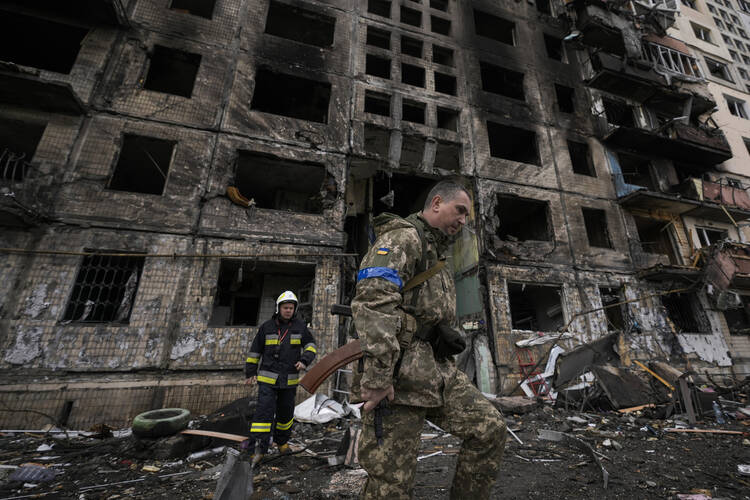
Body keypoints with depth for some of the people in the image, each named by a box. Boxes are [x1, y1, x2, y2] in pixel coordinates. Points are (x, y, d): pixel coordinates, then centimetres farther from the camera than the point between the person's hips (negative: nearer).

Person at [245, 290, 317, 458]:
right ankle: (259, 447, 1)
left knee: (286, 412, 16)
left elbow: (311, 345, 4)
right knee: (264, 410, -10)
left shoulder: (300, 326, 0)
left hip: (289, 380, 2)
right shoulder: (267, 327, -2)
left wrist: (304, 360, -13)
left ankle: (282, 441, 37)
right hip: (267, 378, -2)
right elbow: (255, 350, 6)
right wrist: (250, 372, 8)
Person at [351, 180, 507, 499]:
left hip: (438, 370, 9)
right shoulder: (403, 237, -9)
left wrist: (446, 335, 16)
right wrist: (376, 376, -28)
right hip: (399, 375, -9)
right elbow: (373, 300, -24)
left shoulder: (437, 255, 24)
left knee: (489, 428, 3)